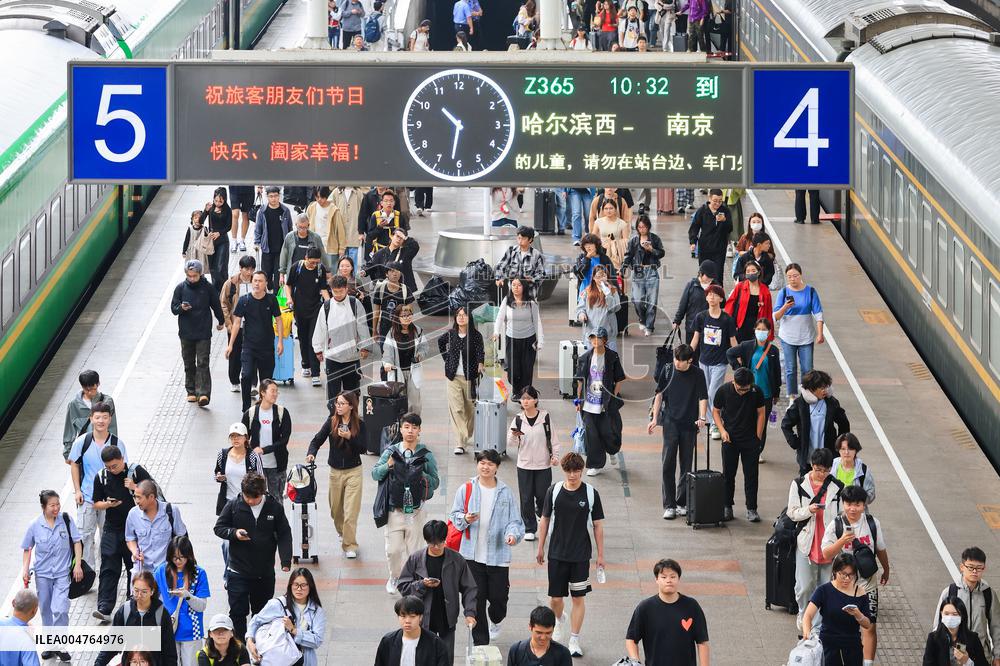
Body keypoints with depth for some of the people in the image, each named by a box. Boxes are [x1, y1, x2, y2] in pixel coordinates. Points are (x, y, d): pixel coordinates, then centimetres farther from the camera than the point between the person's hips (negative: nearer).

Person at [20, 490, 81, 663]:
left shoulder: (66, 520, -9)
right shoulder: (35, 525, -7)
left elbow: (77, 542, -2)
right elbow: (27, 549, 5)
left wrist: (77, 565, -6)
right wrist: (25, 569, -3)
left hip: (63, 573, -2)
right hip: (43, 574, 2)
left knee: (60, 610, -14)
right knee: (46, 611, 13)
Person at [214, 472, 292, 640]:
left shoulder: (274, 507, -4)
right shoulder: (233, 506, -7)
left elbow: (284, 535, -1)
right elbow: (219, 528, 2)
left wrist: (286, 561, -13)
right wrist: (234, 533, -19)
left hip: (265, 572, 2)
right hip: (238, 571, -2)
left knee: (262, 613, 15)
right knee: (238, 612, -4)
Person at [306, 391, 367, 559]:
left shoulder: (359, 425, -8)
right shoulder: (331, 422, -3)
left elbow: (363, 449, -12)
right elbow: (317, 440, -6)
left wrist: (349, 437, -27)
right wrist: (311, 453, -25)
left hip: (353, 471, -3)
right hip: (335, 472, 3)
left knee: (350, 512, -6)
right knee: (336, 509, 17)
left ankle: (349, 545, 2)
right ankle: (342, 533, 44)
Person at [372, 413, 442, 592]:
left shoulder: (426, 455, 0)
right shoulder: (391, 452, 1)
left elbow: (435, 482, 3)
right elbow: (375, 474, 3)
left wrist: (422, 476, -15)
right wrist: (388, 465, -14)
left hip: (415, 510, 0)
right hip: (394, 509, 0)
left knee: (413, 550, 5)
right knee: (393, 549, 1)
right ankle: (394, 578, 26)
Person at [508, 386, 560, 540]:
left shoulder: (545, 417, -5)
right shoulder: (518, 419, -2)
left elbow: (553, 438, 5)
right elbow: (510, 444, -2)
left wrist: (555, 455, -3)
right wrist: (514, 436, -23)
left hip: (543, 464, -1)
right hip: (524, 465, 1)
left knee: (542, 496, 6)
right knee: (526, 498, 2)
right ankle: (529, 529, 13)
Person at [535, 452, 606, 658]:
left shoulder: (591, 493, -5)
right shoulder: (554, 491, -2)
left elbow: (598, 525, 2)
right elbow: (545, 520, 8)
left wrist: (600, 555, 2)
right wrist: (540, 548, 10)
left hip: (581, 555, -1)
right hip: (557, 553, 1)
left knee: (578, 597, 2)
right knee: (555, 598, 5)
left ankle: (574, 640, 13)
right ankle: (560, 620, 38)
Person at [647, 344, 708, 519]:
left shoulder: (697, 374, -2)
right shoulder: (668, 371, 0)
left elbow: (703, 398, -4)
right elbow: (659, 394, 6)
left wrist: (701, 417, -20)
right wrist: (654, 418, 1)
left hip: (690, 425, 0)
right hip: (670, 423, 0)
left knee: (686, 465, 7)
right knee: (668, 465, -5)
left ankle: (682, 503, 17)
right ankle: (669, 505, -2)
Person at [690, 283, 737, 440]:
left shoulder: (727, 319, -7)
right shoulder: (701, 317, 1)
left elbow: (733, 341, -1)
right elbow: (695, 338, 8)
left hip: (720, 362, -4)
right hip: (704, 360, 4)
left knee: (713, 393, -12)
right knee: (706, 394, 9)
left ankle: (717, 425, -2)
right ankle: (712, 424, 21)